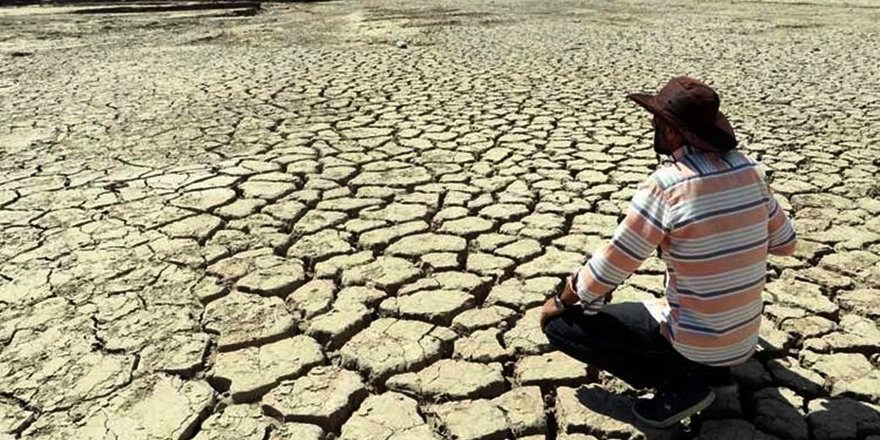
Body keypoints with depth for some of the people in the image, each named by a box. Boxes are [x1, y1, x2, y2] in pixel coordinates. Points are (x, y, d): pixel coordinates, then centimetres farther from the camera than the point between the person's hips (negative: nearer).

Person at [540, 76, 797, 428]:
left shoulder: (666, 185, -23)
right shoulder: (749, 170, -4)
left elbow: (609, 268, -17)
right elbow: (785, 244, 10)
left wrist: (561, 301, -1)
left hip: (694, 343, -7)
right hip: (744, 339, 7)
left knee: (560, 324, 0)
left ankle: (680, 384, -1)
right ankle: (713, 368, 19)